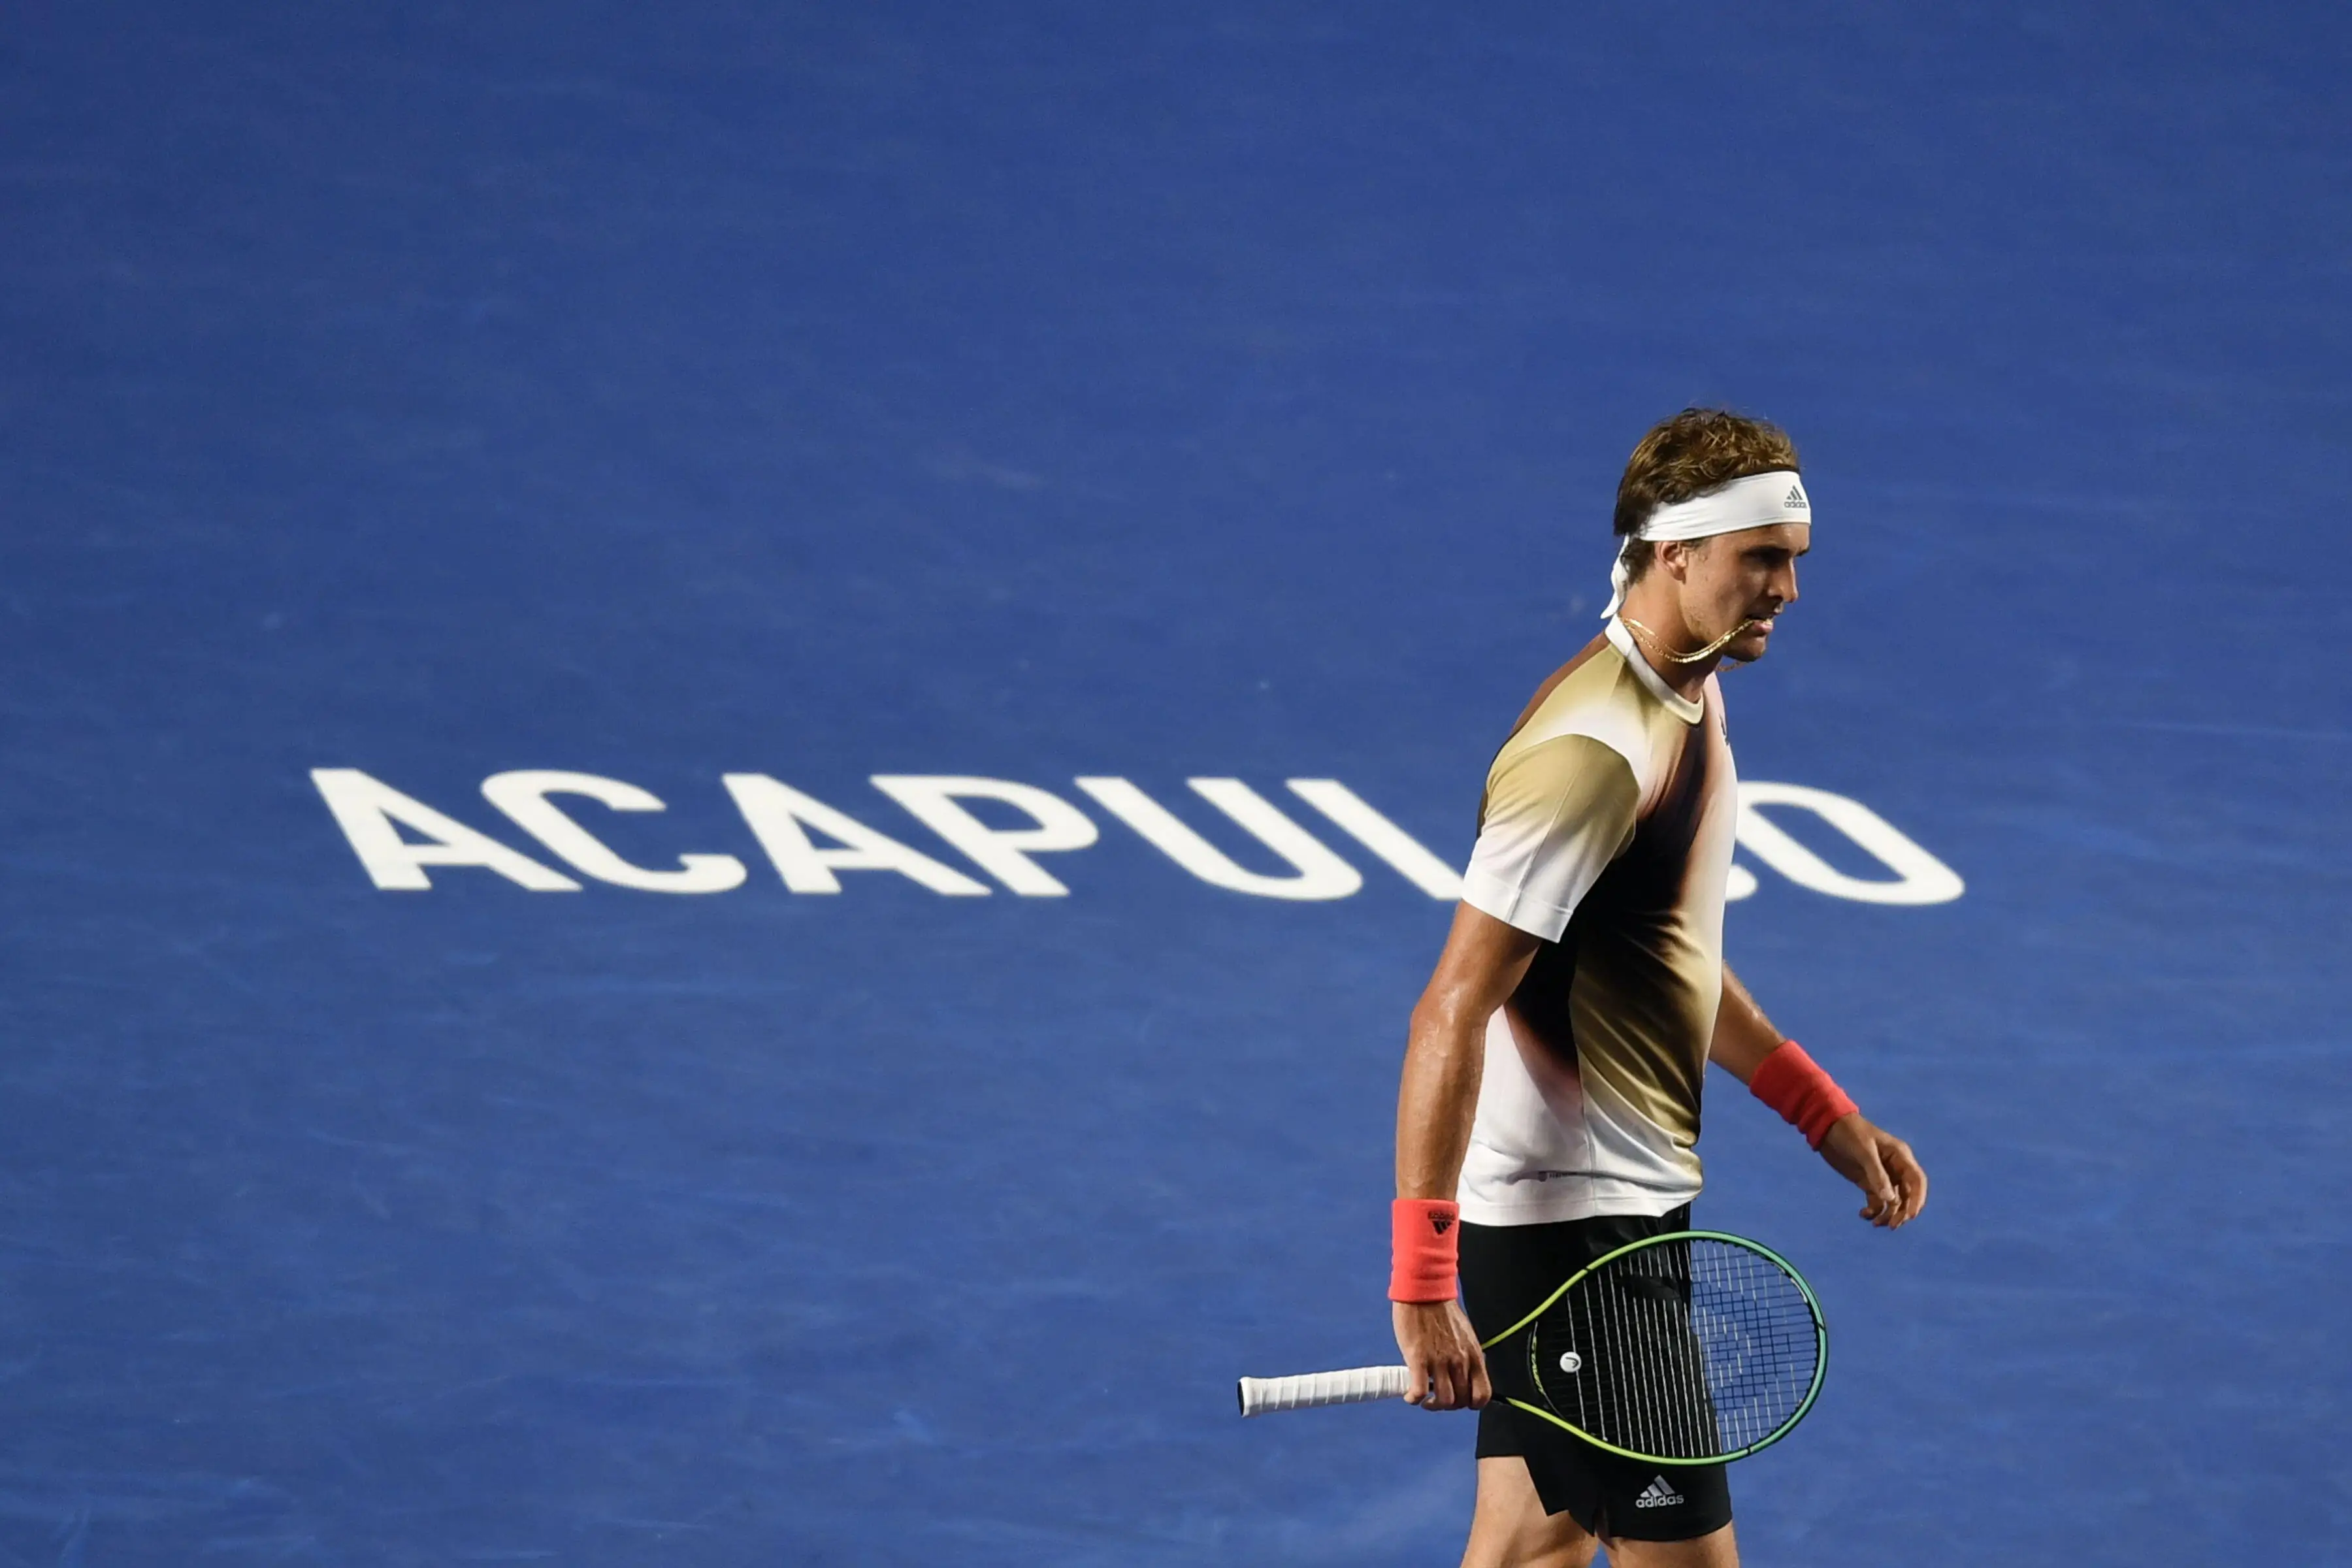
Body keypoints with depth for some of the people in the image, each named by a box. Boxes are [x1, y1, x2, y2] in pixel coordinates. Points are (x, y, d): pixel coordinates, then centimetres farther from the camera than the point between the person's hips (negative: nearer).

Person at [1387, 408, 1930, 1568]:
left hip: (1625, 1203, 10)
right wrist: (1424, 1287, -30)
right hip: (1575, 1225, -10)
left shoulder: (1690, 695, 9)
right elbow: (1454, 1013, -26)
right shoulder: (1594, 751, -23)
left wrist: (1828, 1118, 19)